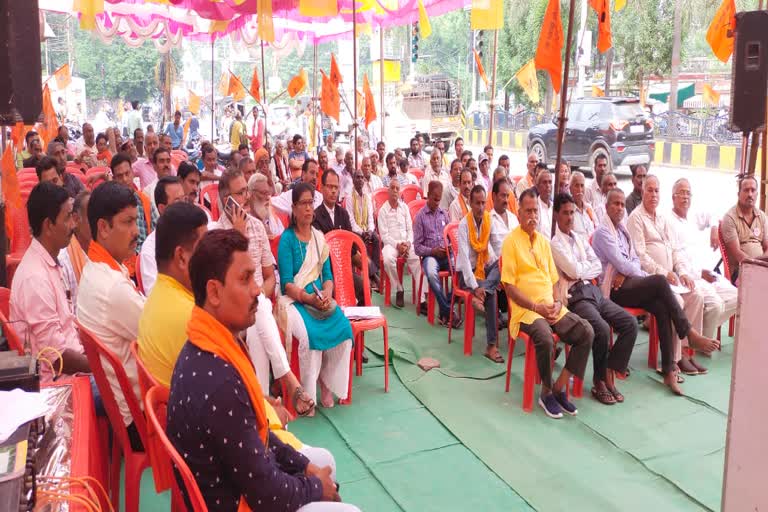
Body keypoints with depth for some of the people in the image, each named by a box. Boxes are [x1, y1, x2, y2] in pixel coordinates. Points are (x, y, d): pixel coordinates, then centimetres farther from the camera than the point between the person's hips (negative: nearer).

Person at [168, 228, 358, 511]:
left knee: (324, 460, 22)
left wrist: (304, 465, 5)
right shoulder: (218, 385, -34)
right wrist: (315, 487, -8)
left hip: (234, 478, 9)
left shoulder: (210, 348, -4)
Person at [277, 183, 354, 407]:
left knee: (343, 327, -22)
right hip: (294, 300, -5)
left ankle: (327, 382, -2)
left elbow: (327, 275, 11)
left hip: (320, 299, 5)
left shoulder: (319, 237, 13)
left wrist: (327, 295, -9)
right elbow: (286, 283, -9)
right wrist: (308, 298, -23)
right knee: (310, 333, -32)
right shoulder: (287, 239, -3)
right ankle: (308, 394, -12)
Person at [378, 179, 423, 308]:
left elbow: (410, 229, 12)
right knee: (388, 259, -36)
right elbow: (384, 235, -4)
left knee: (418, 260, -27)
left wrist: (408, 243, -7)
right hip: (391, 243, -3)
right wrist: (397, 245, -16)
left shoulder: (404, 207, 13)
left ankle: (422, 298, -29)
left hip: (406, 242, 3)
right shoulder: (383, 210, 1)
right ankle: (399, 290, -16)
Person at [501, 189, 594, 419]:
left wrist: (557, 302, 0)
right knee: (546, 338, -33)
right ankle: (546, 392, -8)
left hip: (552, 308, 7)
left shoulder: (544, 241, 17)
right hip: (526, 311, -6)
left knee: (586, 332, -13)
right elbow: (509, 286, -9)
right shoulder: (511, 241, -3)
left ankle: (560, 386, -3)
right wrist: (537, 307, -14)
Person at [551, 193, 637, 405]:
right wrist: (588, 265, 6)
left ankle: (609, 374, -6)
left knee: (630, 323, -11)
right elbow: (574, 270, -13)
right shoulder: (554, 243, -3)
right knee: (602, 329, -30)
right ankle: (599, 382, -10)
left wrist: (580, 271, -5)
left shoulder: (580, 239, 21)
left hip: (593, 290, 8)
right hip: (574, 296, -7)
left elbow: (599, 268, 11)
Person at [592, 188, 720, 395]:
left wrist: (625, 274, -8)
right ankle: (689, 333, -17)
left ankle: (669, 370, -22)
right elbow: (620, 263, -12)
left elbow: (635, 260, 15)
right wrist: (645, 276, -1)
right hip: (614, 289, -7)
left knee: (661, 307, -20)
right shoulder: (602, 232, -5)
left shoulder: (622, 230, 20)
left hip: (627, 283, 7)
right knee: (659, 281, -27)